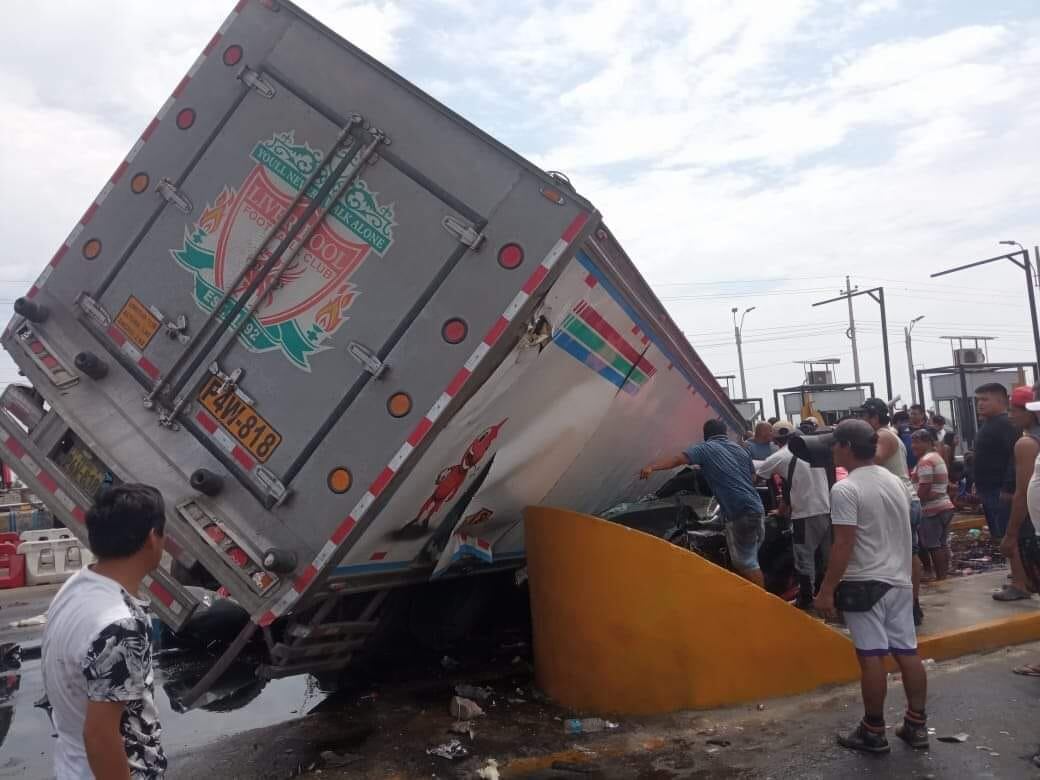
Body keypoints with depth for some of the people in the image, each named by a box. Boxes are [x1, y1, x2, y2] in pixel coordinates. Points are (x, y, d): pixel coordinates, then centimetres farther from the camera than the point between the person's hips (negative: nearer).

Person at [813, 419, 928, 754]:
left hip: (864, 583, -8)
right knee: (907, 652, 12)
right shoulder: (896, 482, 9)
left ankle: (874, 732, 8)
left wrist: (826, 589, -14)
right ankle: (916, 725, 20)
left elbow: (844, 545, -19)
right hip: (899, 580, 8)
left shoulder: (845, 489, -16)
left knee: (872, 657, -1)